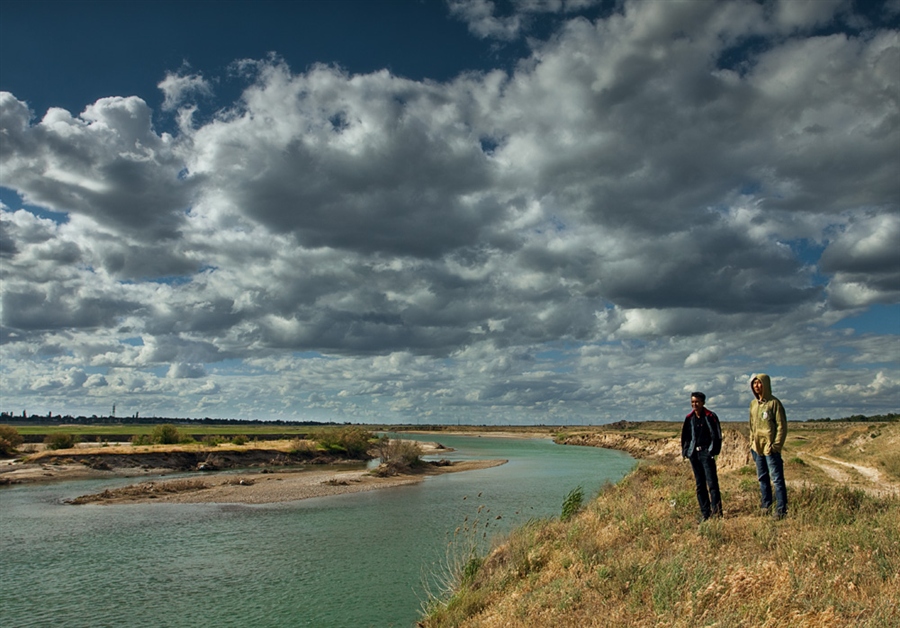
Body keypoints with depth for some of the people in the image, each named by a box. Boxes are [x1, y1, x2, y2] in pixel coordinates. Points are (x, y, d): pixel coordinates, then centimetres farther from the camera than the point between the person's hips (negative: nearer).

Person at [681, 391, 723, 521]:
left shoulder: (710, 417, -3)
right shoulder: (689, 418, 10)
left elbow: (717, 436, -4)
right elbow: (685, 436, 17)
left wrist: (713, 451, -10)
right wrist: (685, 451, 9)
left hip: (706, 453, -5)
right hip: (694, 453, 5)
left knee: (712, 482, -9)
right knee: (700, 485, 7)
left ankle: (716, 511, -3)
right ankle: (705, 513, 13)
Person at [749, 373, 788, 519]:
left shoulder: (774, 403, -8)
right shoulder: (753, 404, 13)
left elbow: (782, 426, -10)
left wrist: (776, 445, -15)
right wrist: (752, 443, 13)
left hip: (770, 448, -7)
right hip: (757, 447, 7)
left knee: (777, 479, -5)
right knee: (762, 478, 13)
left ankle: (781, 510, -2)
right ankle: (765, 507, 22)